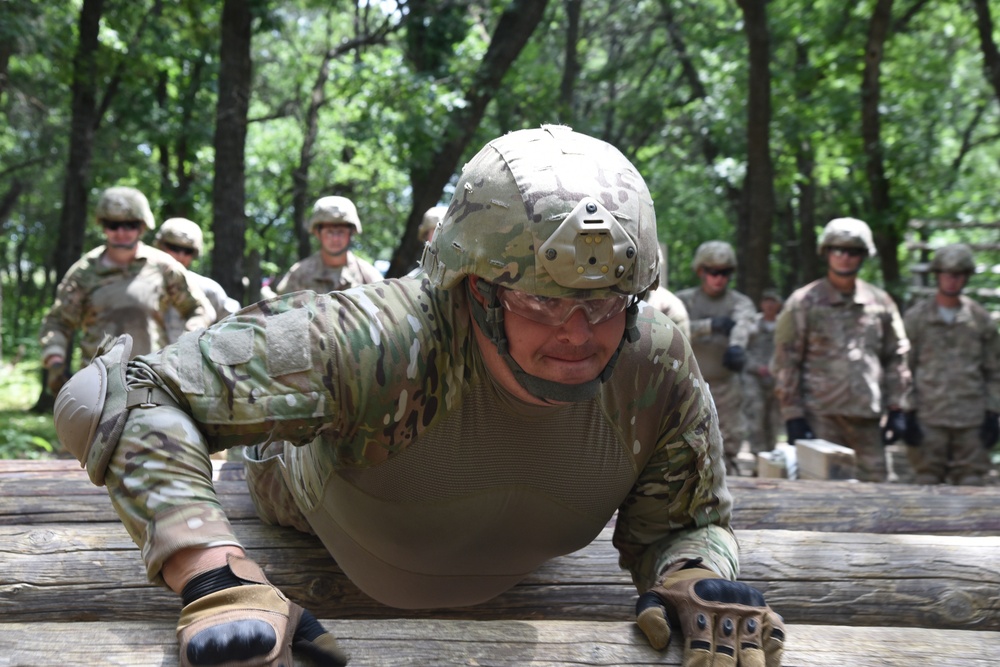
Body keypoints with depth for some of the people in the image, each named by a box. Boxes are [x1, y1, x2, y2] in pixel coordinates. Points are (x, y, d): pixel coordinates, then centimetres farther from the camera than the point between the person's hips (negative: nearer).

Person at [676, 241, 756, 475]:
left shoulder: (741, 302, 2)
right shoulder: (684, 300, 5)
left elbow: (742, 324, -22)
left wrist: (736, 346, -45)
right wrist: (710, 325, -28)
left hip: (725, 388, 0)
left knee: (728, 451, 2)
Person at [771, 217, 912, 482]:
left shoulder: (880, 302, 11)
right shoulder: (804, 302, 1)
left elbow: (896, 358, 16)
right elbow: (786, 363, -1)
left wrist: (896, 409, 9)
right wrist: (793, 416, -6)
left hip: (867, 416, 4)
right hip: (820, 417, -3)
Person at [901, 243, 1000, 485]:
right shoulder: (916, 317, 4)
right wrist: (908, 413, -4)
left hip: (972, 420, 2)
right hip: (928, 418, -1)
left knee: (972, 486, 3)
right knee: (927, 484, 1)